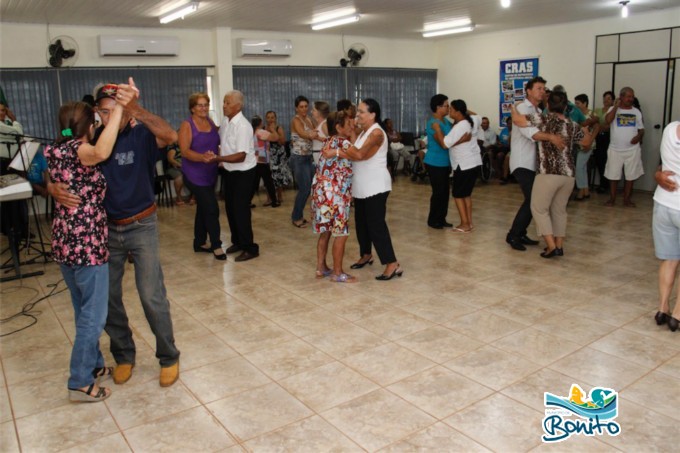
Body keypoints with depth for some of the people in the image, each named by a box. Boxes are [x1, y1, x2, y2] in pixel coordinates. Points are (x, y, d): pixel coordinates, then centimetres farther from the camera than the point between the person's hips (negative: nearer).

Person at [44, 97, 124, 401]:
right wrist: (118, 110, -34)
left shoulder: (59, 149, 10)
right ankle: (80, 383, 12)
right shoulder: (75, 149, -17)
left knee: (85, 312, 21)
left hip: (66, 243, 10)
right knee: (94, 316, 2)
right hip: (86, 244, -10)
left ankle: (93, 365, 36)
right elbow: (101, 152, -41)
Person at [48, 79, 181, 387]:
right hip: (104, 227, 4)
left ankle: (168, 358, 17)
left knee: (152, 297, -3)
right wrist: (54, 189, -27)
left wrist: (135, 109, -53)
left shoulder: (141, 135, -15)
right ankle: (123, 355, 32)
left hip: (141, 226, -3)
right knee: (107, 297, 11)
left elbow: (170, 136, -38)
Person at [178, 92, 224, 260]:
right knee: (212, 208, -9)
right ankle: (216, 245, 4)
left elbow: (216, 144, 17)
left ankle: (199, 243, 27)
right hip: (195, 175, -7)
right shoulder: (187, 125, -11)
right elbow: (184, 151, -19)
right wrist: (202, 157, -34)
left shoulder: (211, 122, 8)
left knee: (203, 208, 15)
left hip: (210, 173, 7)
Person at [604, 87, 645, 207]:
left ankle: (627, 199, 16)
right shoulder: (613, 109, -1)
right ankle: (612, 198, 17)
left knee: (631, 175, 6)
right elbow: (607, 120, -21)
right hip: (615, 149, -2)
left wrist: (639, 136, -10)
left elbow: (641, 129, 11)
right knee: (613, 175, 5)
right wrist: (616, 106, -16)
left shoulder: (636, 112, 7)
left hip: (632, 149, 2)